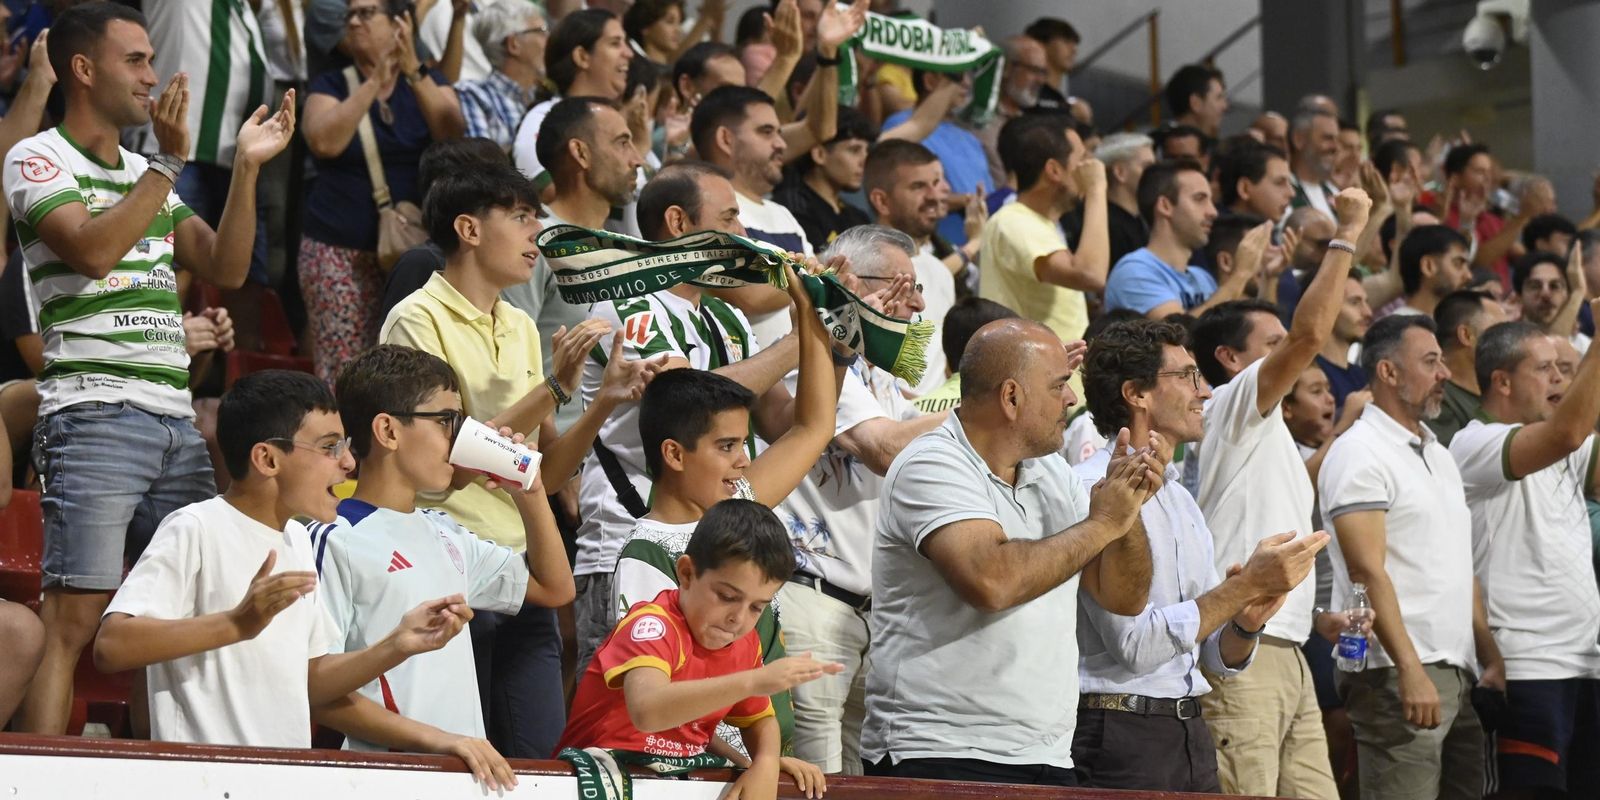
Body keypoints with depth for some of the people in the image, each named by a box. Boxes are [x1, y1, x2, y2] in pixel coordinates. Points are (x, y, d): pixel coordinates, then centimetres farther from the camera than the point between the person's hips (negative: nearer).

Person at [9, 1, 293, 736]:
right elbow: (94, 250, -15)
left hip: (177, 420, 7)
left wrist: (247, 166, 8)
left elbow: (225, 267, 16)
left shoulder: (144, 174, 22)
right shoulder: (38, 159, 1)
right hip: (93, 417, -7)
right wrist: (169, 163, -13)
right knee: (73, 617, -13)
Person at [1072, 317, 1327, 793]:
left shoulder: (1180, 499, 16)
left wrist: (1246, 623, -3)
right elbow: (1134, 644, -18)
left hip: (1190, 731, 8)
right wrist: (1246, 585, -15)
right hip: (1121, 733, -8)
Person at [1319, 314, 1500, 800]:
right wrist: (1411, 670, -22)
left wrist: (1490, 657, 16)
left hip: (1457, 674, 9)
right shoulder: (1359, 453, -8)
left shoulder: (1439, 456, 20)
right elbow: (1368, 572, -16)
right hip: (1398, 674, -9)